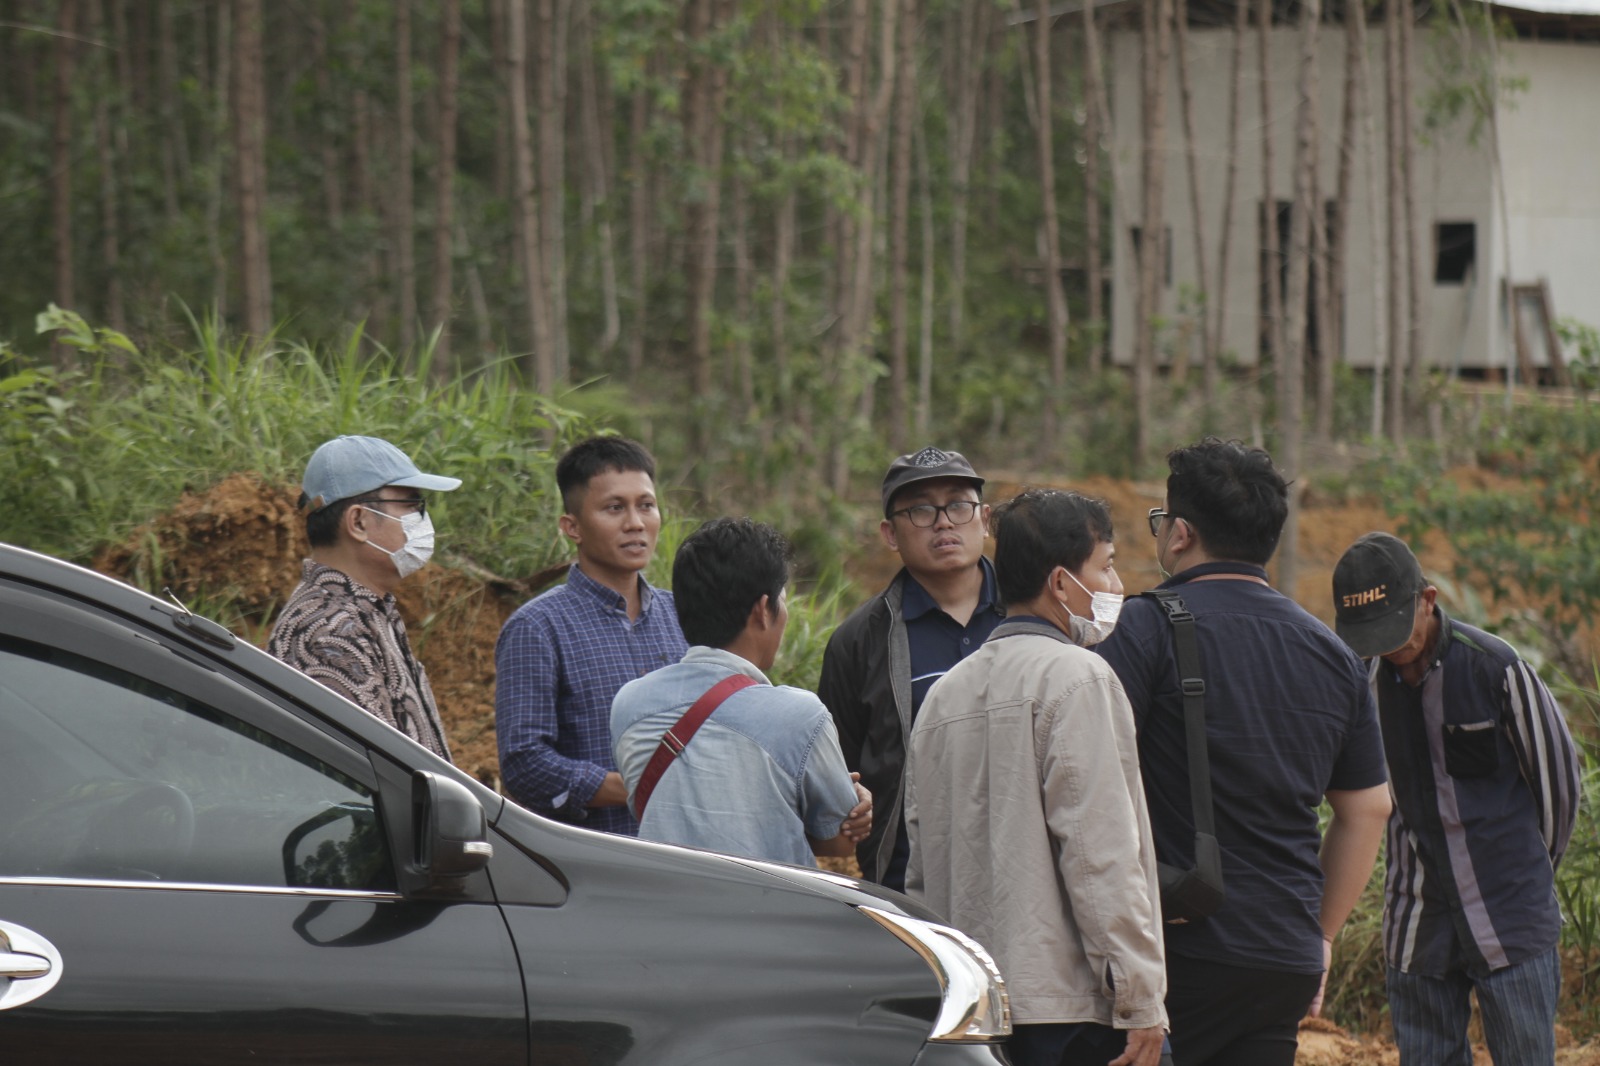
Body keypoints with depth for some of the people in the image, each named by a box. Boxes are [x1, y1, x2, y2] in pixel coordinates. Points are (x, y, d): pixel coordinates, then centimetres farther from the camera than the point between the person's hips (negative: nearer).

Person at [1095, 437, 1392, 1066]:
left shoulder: (1148, 627, -5)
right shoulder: (1332, 655, 14)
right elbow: (1368, 809, 19)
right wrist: (1321, 935, 26)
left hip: (1180, 948, -6)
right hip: (1287, 961, 6)